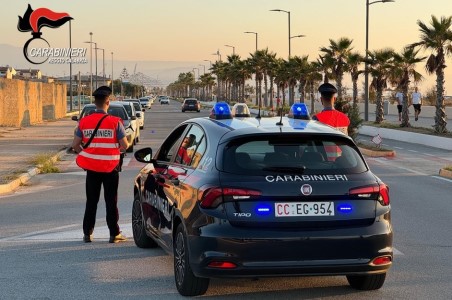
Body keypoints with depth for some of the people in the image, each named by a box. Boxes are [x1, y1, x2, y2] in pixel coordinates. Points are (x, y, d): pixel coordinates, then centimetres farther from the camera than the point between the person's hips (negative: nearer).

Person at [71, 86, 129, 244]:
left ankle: (87, 233, 15)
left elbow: (75, 145, 2)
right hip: (110, 167, -2)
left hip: (91, 167, 3)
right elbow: (125, 146, -10)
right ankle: (114, 234, 9)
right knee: (111, 201, 6)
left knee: (91, 201, 12)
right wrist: (118, 149, 12)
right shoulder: (115, 122, -11)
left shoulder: (84, 122, -2)